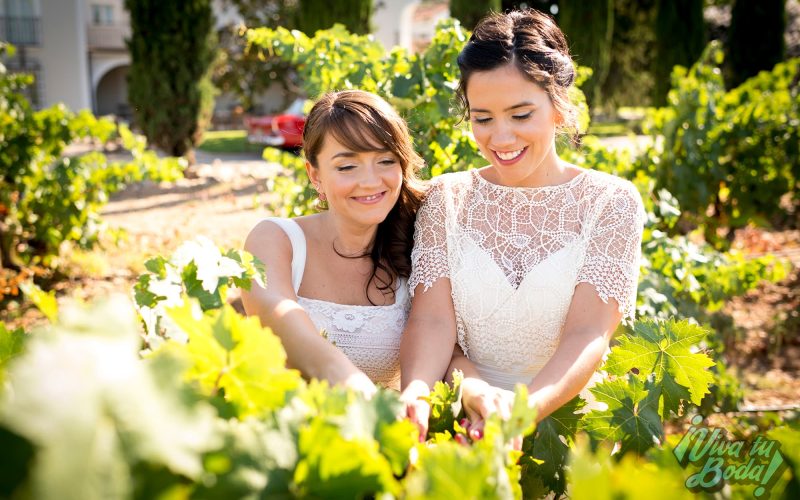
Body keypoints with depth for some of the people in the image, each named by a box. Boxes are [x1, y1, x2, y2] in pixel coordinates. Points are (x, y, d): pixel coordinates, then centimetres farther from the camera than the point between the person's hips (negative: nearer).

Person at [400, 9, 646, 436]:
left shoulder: (611, 202, 0)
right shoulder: (445, 198, 6)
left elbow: (588, 334, -11)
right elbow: (431, 319, -4)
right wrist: (416, 395, -25)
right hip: (461, 419, 1)